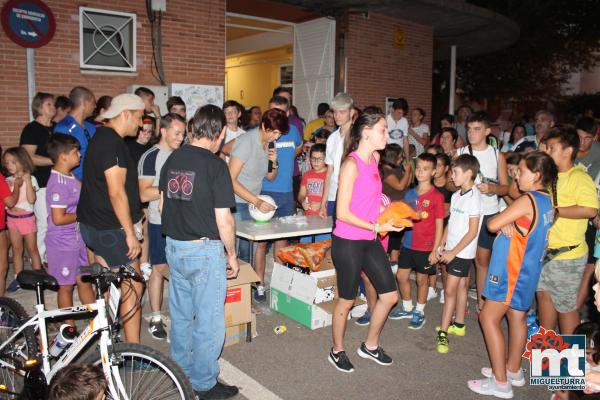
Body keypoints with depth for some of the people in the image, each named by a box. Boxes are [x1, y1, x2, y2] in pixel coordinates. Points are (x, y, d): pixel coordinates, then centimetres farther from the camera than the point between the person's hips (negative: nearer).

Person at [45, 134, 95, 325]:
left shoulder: (70, 178, 7)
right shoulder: (58, 183, -22)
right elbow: (58, 218, -26)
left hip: (76, 239, 9)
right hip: (63, 243, -9)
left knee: (85, 280, 16)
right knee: (66, 286, 6)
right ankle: (69, 328, 20)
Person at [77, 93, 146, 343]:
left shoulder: (101, 137, 13)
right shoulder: (113, 143, -19)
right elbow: (116, 192, -24)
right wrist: (130, 233, -20)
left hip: (94, 225, 10)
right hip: (111, 229, -10)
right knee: (132, 288, -3)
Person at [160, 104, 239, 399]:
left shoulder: (172, 159, 4)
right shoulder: (215, 165, -16)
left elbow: (164, 205, 12)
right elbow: (223, 219, -16)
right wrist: (232, 254, -4)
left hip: (174, 246, 7)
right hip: (205, 250, -7)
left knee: (180, 315, 20)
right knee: (208, 320, 7)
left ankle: (181, 373, 36)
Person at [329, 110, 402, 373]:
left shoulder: (375, 158, 7)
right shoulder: (351, 164, -19)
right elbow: (342, 213, -20)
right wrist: (376, 227, -20)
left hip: (370, 241, 8)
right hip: (347, 242, -8)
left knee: (389, 295, 12)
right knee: (347, 300, 8)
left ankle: (370, 346, 34)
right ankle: (337, 350, 32)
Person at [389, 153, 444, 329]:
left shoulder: (436, 196, -11)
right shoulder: (410, 193, 4)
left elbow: (439, 225, -10)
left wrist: (435, 249, -12)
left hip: (426, 246, -5)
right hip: (408, 243, 5)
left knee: (422, 279, 10)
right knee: (401, 276, 12)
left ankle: (419, 312, 29)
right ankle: (407, 307, 33)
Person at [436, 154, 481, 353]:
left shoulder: (474, 197, -17)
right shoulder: (456, 195, 6)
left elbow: (473, 231, -18)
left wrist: (453, 252, -15)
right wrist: (441, 245, 10)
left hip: (463, 252, -7)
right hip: (451, 250, 7)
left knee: (450, 290, -5)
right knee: (460, 286, 17)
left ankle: (443, 333, 1)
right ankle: (458, 325, 29)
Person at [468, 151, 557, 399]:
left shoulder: (527, 200, -21)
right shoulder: (546, 201, 8)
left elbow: (492, 224, -21)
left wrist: (502, 223, -1)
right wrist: (508, 225, -11)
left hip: (512, 270, -9)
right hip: (527, 269, 9)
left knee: (489, 318, -3)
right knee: (517, 317, 18)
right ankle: (513, 370, 32)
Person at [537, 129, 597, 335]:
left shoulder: (579, 177, -17)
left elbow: (590, 209, -31)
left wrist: (554, 210, -24)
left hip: (567, 254, -9)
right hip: (546, 250, 9)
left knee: (565, 305, 4)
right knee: (544, 294, 18)